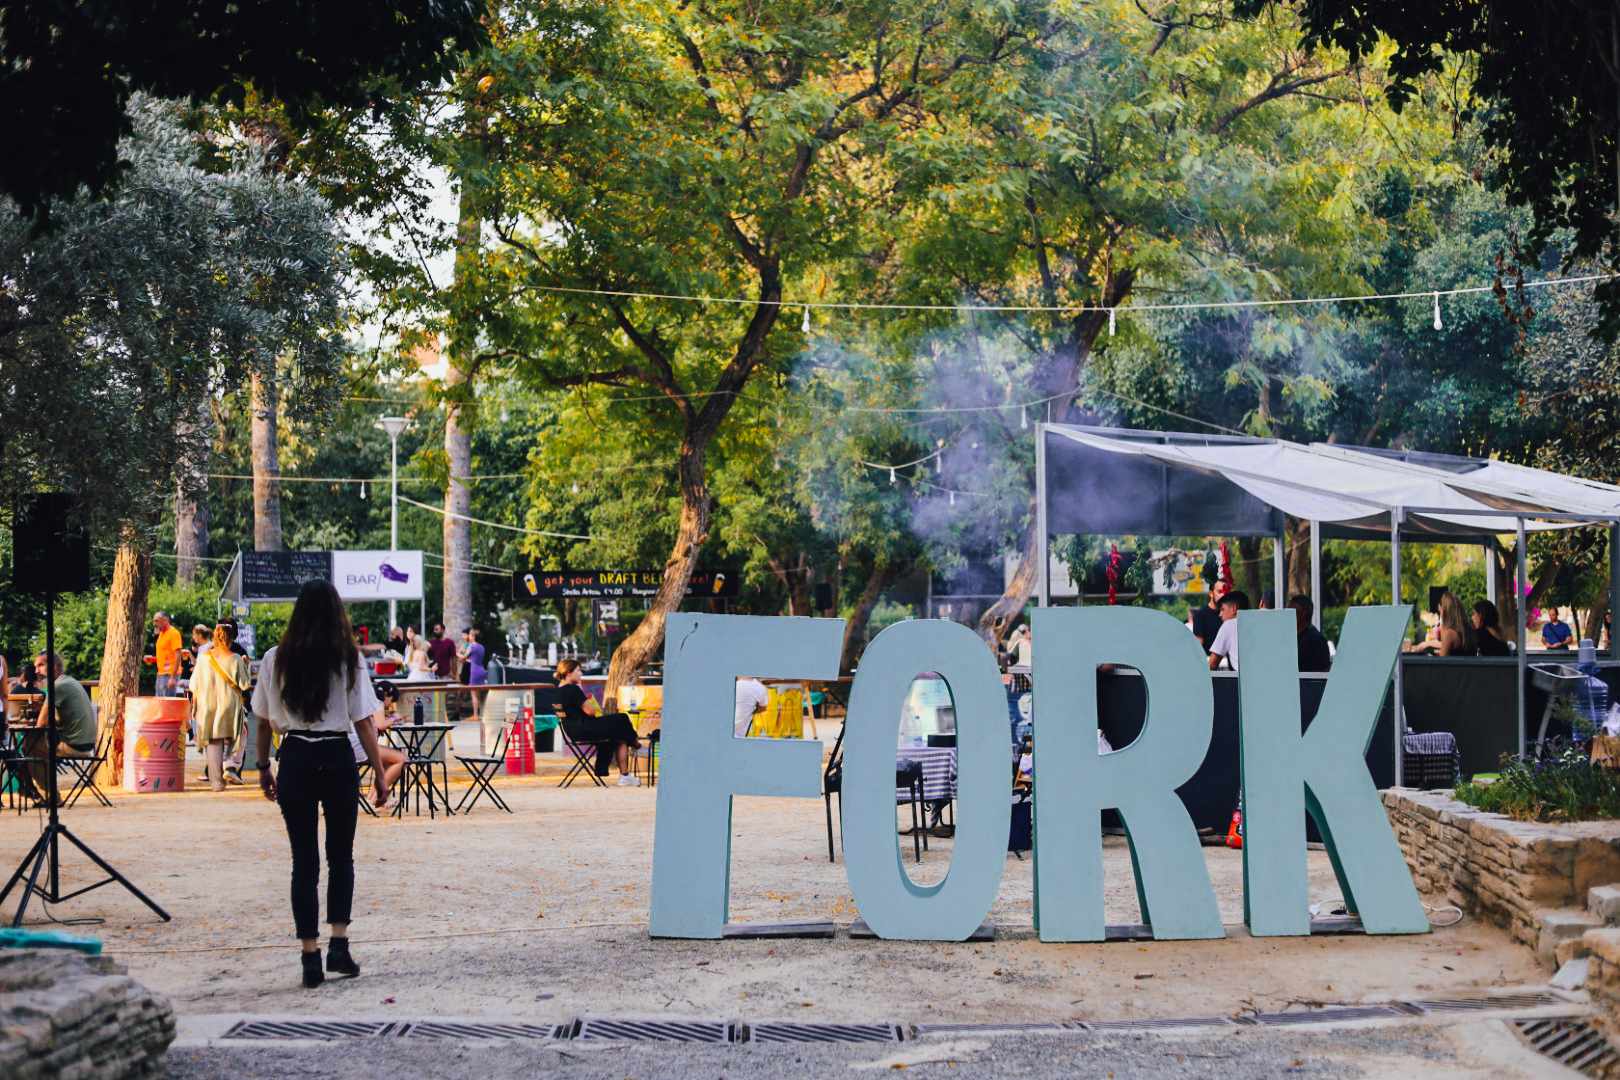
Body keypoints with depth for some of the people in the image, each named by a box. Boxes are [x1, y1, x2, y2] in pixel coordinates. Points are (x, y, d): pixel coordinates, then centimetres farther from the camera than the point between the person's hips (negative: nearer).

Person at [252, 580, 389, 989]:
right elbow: (364, 723, -3)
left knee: (304, 861, 6)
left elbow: (264, 721, 6)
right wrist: (380, 772, 2)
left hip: (295, 760, 1)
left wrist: (263, 767, 17)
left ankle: (311, 956, 4)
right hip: (338, 759, -1)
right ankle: (339, 945, 6)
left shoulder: (275, 660, 1)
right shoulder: (349, 660, -4)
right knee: (340, 856, 15)